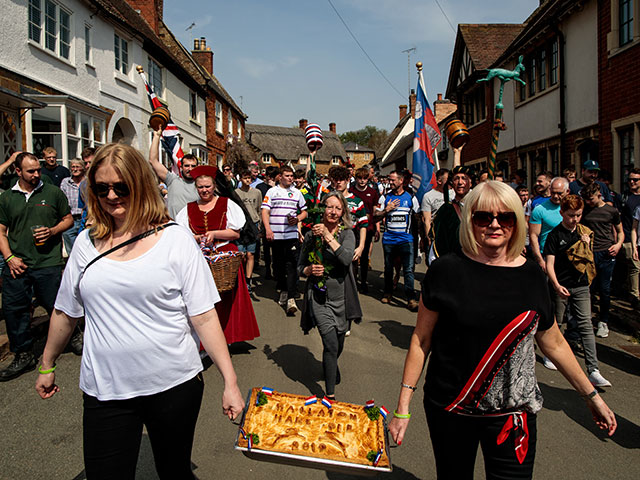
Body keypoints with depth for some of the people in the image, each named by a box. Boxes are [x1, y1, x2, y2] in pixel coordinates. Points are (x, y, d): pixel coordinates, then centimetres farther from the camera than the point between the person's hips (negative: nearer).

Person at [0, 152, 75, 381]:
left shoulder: (53, 192, 4)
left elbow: (68, 219, 10)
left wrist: (52, 231, -9)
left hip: (48, 262, -2)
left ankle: (74, 337, 29)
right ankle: (24, 355, 22)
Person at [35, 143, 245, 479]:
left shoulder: (176, 239, -7)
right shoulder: (87, 243, 3)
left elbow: (204, 317, -9)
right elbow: (65, 312, 15)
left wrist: (230, 382, -12)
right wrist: (47, 365, 21)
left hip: (174, 385, -2)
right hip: (105, 391, 2)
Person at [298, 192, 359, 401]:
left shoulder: (347, 233, -1)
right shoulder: (311, 235, 1)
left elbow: (347, 258, -20)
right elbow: (300, 267, 8)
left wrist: (328, 236, -22)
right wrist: (309, 270, -13)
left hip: (340, 296, 2)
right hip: (319, 297, -1)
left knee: (338, 345, 17)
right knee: (331, 344, -13)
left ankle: (331, 367, 51)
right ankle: (330, 395, 0)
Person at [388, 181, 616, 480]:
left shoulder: (531, 275, 0)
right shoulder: (446, 271, -9)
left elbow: (553, 343, 12)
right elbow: (421, 340, -5)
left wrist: (591, 396, 18)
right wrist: (403, 406, -6)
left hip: (513, 413, 2)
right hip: (449, 410, -1)